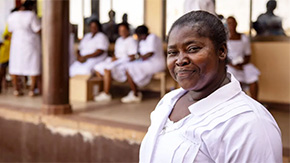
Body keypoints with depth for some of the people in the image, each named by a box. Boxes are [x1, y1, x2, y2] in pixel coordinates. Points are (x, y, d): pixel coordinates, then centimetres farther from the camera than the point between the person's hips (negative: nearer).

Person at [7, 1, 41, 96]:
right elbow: (38, 30, -16)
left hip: (17, 42, 4)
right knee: (34, 66, 5)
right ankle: (32, 90, 4)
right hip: (31, 44, -4)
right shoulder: (31, 15, -17)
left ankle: (16, 89, 14)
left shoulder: (11, 16, -1)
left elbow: (11, 31, 10)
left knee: (15, 65, 13)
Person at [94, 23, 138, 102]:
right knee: (98, 68, -10)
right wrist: (114, 57, 0)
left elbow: (132, 56, -13)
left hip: (126, 62, -9)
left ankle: (106, 94, -30)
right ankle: (104, 90, -13)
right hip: (116, 61, 9)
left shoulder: (131, 40, -5)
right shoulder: (119, 40, 22)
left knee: (107, 69, -33)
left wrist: (118, 59, -15)